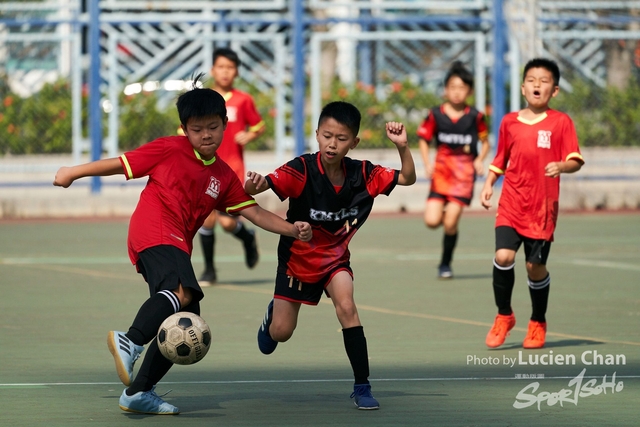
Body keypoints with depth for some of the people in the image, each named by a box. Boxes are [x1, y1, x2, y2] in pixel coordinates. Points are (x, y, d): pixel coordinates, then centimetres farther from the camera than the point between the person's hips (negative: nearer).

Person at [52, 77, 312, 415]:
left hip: (178, 247, 8)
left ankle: (138, 393, 13)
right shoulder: (168, 150, 3)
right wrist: (74, 173, 13)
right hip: (153, 233, -8)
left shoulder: (223, 176, 18)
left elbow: (254, 213, 14)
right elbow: (120, 164, 9)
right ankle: (130, 342, -45)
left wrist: (292, 230, 1)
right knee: (183, 292, -34)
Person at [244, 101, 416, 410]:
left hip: (335, 256, 1)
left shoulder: (362, 174, -16)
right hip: (297, 256, -1)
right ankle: (273, 313, 47)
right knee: (280, 333, 6)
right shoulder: (302, 170, -27)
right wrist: (253, 185, -65)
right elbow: (267, 184, -41)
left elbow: (407, 178, -7)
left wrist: (402, 147, -25)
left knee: (346, 306, -27)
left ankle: (362, 386, -17)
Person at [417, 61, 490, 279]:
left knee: (450, 224, -9)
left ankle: (445, 264, 11)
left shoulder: (475, 117, -3)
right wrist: (427, 163, -3)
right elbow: (423, 139, 10)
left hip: (464, 173, -2)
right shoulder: (436, 115, -1)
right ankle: (448, 214, 26)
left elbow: (485, 141, 9)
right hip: (441, 171, 2)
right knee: (432, 221, -11)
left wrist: (480, 159, -8)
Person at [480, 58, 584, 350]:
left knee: (535, 266, 1)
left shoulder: (561, 122, -1)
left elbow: (576, 161, -4)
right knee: (503, 257, -15)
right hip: (511, 204, 2)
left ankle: (538, 322, 25)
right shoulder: (509, 122, 7)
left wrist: (561, 166, -24)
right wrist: (488, 184, 6)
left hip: (542, 207, -2)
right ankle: (504, 315, 6)